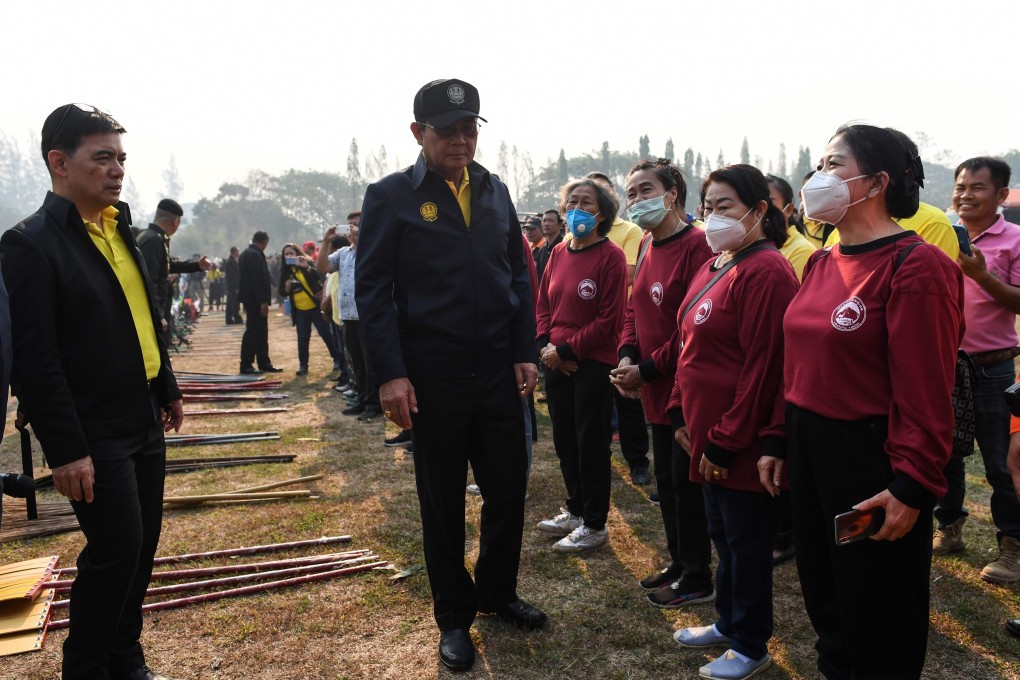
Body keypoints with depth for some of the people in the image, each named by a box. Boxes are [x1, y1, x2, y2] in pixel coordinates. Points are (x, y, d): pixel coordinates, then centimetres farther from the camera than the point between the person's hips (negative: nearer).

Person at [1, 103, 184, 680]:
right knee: (115, 549, -2)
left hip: (144, 421, 8)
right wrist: (65, 449, -18)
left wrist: (168, 390, 19)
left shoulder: (120, 230, 11)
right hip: (95, 435, -7)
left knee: (143, 544, 13)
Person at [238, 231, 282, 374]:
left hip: (250, 299, 10)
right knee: (253, 332, -5)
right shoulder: (255, 255, -16)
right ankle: (246, 365, 0)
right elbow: (258, 279, -22)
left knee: (260, 332, 12)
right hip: (256, 300, -10)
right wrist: (263, 301, -22)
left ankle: (264, 363, 16)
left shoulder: (246, 253, 17)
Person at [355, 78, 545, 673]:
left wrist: (525, 352, 4)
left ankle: (498, 592, 36)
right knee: (443, 503, 10)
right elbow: (372, 289, -8)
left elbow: (519, 276, 12)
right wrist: (391, 373, -15)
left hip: (499, 374, 4)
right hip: (433, 379, -4)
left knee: (509, 489, 12)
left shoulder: (496, 192, 9)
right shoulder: (391, 197, -4)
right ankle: (454, 618, 28)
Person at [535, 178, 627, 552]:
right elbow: (544, 304, 13)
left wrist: (567, 350, -15)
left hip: (593, 364, -6)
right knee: (564, 440, 16)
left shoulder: (611, 256, -11)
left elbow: (610, 319, -15)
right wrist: (546, 344, -3)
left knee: (591, 444, 4)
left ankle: (594, 524, 18)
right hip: (556, 363, 7)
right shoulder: (559, 252, 8)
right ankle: (575, 510, 33)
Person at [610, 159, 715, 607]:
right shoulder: (646, 247, 11)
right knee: (666, 479, 18)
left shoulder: (695, 247, -17)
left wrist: (648, 368, -17)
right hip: (656, 390, 9)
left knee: (686, 482, 2)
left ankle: (697, 578, 19)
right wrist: (627, 356, 0)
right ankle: (679, 563, 34)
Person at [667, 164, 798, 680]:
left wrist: (725, 441, -18)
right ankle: (728, 622, 39)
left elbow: (762, 366, -21)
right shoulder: (714, 266, 11)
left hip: (741, 442, -9)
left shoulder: (765, 272, -18)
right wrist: (681, 413, 9)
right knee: (721, 532, 21)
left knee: (746, 539, 7)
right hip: (707, 432, 9)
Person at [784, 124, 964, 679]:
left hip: (870, 456, -8)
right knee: (823, 590, 22)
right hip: (808, 447, 8)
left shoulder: (916, 267, -16)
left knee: (877, 613, 11)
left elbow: (926, 392, -19)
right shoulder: (822, 264, 9)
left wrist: (912, 487, -20)